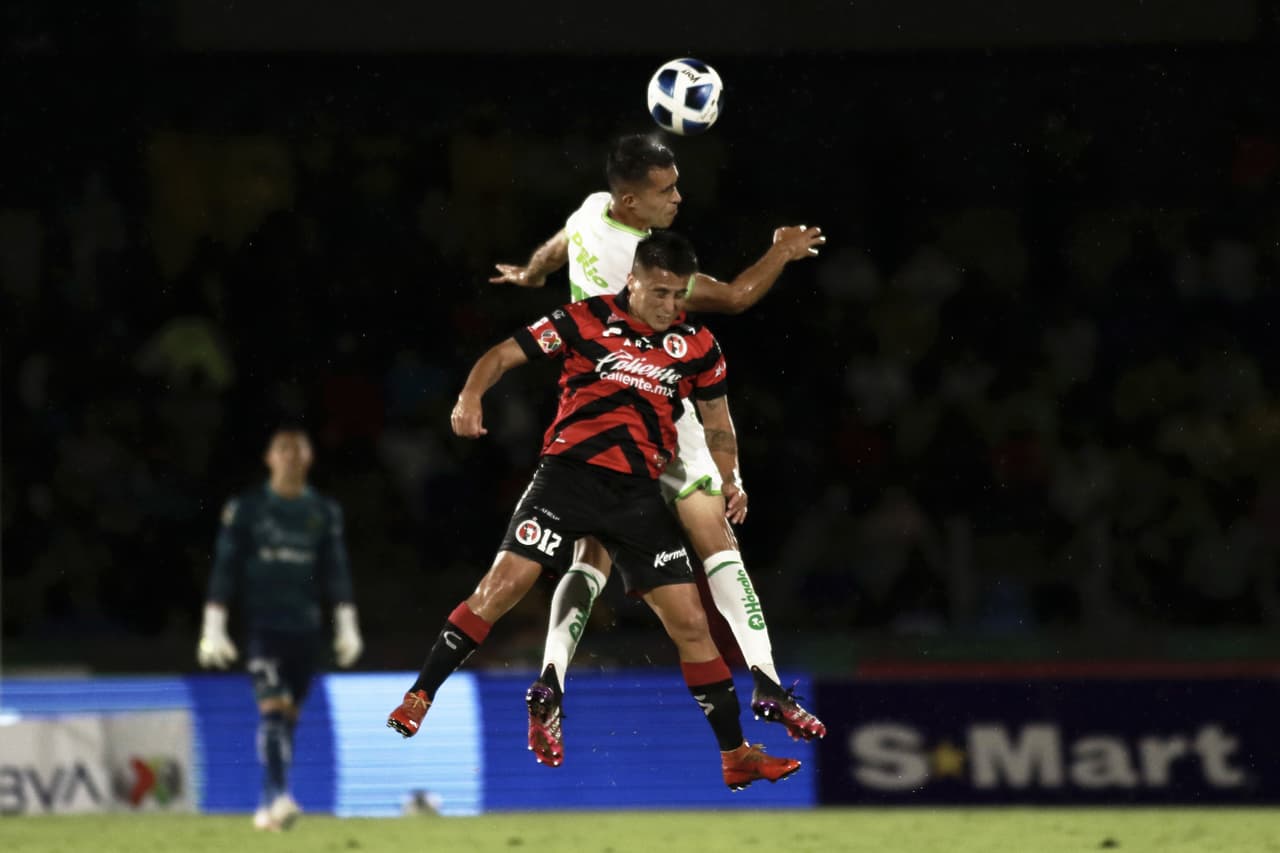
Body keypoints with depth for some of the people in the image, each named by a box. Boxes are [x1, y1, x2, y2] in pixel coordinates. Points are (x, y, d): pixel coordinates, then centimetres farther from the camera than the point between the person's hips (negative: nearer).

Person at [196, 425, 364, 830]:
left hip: (305, 629, 4)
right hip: (263, 625, -3)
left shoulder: (324, 512, 9)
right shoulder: (246, 509, 0)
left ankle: (269, 808, 14)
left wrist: (346, 627, 6)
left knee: (289, 716, 7)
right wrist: (213, 629, -4)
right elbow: (224, 569, 0)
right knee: (272, 708, -18)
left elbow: (336, 573, 11)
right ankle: (277, 795, -27)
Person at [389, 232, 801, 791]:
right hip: (570, 470, -3)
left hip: (637, 493, 3)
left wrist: (729, 482, 4)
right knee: (505, 583, -18)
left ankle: (736, 756, 8)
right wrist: (471, 396, -22)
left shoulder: (697, 346, 6)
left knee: (690, 621, 0)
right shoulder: (587, 321, -3)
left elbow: (717, 423, 19)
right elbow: (504, 355, -3)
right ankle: (418, 698, -8)